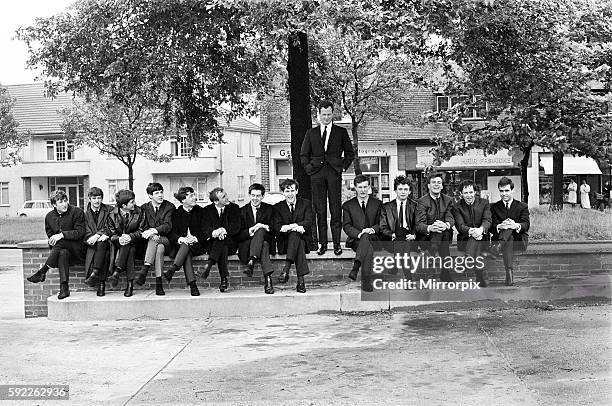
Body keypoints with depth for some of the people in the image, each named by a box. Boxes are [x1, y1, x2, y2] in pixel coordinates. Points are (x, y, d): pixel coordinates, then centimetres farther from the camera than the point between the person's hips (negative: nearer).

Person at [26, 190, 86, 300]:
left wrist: (62, 235, -22)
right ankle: (64, 288, -42)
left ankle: (42, 271, -30)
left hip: (77, 248, -3)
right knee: (63, 253, -35)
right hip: (61, 248, 3)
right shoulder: (49, 216, 12)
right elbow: (50, 235, 20)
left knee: (61, 242, -34)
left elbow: (80, 232, -12)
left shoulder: (77, 212, -4)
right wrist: (52, 240, -5)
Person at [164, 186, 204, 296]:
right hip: (180, 245, 0)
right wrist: (180, 239, -20)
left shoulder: (200, 211, 9)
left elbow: (205, 232, 4)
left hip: (197, 245, 0)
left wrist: (196, 238, -16)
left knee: (186, 246, -33)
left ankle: (172, 270, -45)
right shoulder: (176, 213, 9)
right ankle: (192, 284, -44)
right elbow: (172, 233, 2)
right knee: (186, 253, -34)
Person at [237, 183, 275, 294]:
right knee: (263, 245, -35)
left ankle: (251, 262, -46)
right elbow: (239, 234, 1)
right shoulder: (243, 211, 9)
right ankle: (268, 279, -48)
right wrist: (250, 230, -17)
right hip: (246, 245, -1)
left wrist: (264, 227, -17)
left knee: (260, 231, -35)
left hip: (266, 241, 1)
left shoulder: (269, 209, 13)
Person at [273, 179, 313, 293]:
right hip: (285, 242, 0)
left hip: (303, 239, 0)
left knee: (294, 234, -36)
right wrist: (296, 227, -23)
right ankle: (300, 280, -44)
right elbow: (276, 227, -3)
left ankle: (286, 270, -46)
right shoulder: (278, 207, 12)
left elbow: (308, 222, -5)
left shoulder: (306, 204, 11)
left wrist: (289, 227, -21)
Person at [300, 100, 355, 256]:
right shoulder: (311, 133, 14)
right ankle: (322, 243, 5)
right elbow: (303, 154, 17)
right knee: (320, 210, 1)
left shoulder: (341, 132, 11)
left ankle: (337, 243, 0)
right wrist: (308, 168, 4)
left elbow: (350, 153, 14)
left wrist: (343, 167, 3)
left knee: (336, 210, -4)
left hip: (334, 173, -1)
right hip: (316, 174, 1)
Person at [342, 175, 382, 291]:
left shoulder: (377, 204, 16)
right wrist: (359, 234, -16)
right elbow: (346, 226, 3)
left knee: (366, 237, -35)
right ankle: (366, 281, -41)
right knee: (369, 248, -34)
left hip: (373, 238, 1)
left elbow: (381, 224, 8)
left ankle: (355, 268, -41)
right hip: (355, 240, -1)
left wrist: (372, 229, -14)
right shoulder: (348, 205, 13)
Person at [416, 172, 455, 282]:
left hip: (444, 236, 3)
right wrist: (430, 228, -35)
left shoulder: (448, 200, 10)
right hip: (427, 237, -3)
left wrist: (446, 225, -29)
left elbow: (450, 218, -5)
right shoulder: (422, 201, -2)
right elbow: (419, 225, -12)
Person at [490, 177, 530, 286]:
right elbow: (492, 227, 0)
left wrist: (516, 226, -30)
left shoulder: (522, 206, 14)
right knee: (508, 240, -36)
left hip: (519, 240, -1)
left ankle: (500, 245, -53)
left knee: (510, 226, -32)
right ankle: (509, 273, -50)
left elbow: (526, 225, -5)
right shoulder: (494, 207, 15)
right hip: (499, 238, 1)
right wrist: (499, 227, -26)